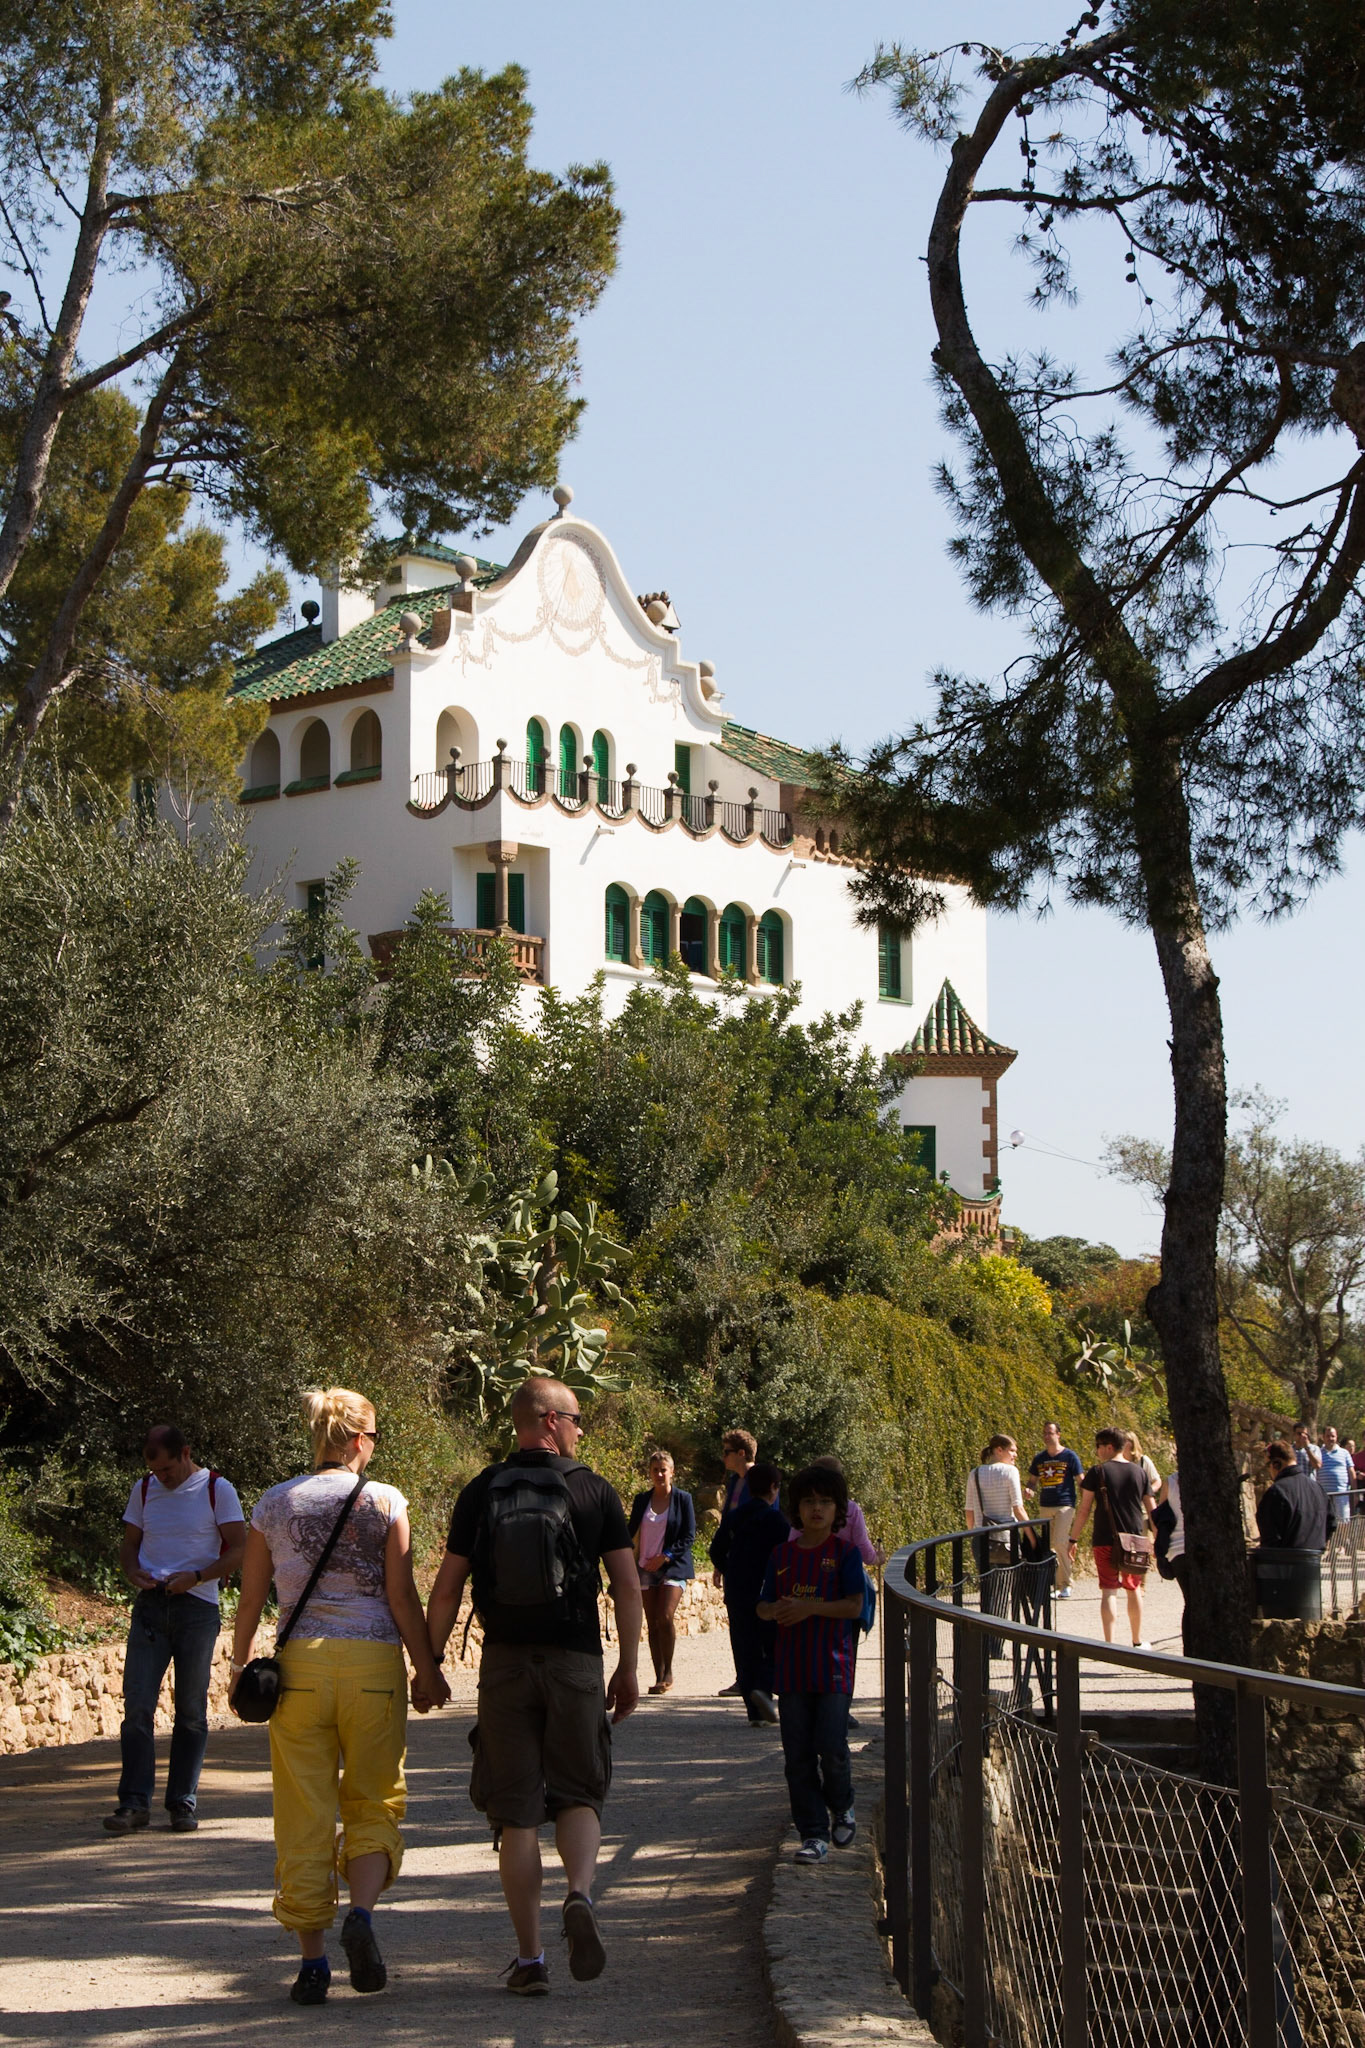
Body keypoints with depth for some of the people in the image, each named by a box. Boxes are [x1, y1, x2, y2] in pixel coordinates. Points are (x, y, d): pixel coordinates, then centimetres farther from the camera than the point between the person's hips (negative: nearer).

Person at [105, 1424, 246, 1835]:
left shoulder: (217, 1490, -2)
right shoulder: (144, 1490, 10)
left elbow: (239, 1549, -3)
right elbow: (129, 1544, 17)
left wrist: (196, 1576, -16)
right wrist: (133, 1571, -6)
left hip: (197, 1607, -3)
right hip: (150, 1607, 3)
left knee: (191, 1710, 3)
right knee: (137, 1705, -6)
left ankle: (183, 1803, 10)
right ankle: (134, 1802, -4)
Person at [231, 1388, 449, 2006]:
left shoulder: (274, 1504, 6)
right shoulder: (385, 1501, -1)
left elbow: (251, 1599, 10)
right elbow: (402, 1597, -3)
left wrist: (239, 1665, 22)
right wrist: (427, 1671, 4)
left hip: (299, 1663, 2)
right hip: (373, 1662, -2)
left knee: (304, 1815, 6)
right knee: (374, 1802, 11)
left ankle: (312, 1957, 5)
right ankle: (362, 1913, -13)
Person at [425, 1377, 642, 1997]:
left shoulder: (481, 1493, 3)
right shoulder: (594, 1491, 1)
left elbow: (447, 1586, 1)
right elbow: (627, 1584, 0)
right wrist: (628, 1669, 7)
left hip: (504, 1663, 1)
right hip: (576, 1662, -1)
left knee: (516, 1812, 6)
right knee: (578, 1795, 13)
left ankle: (529, 1958, 6)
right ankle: (581, 1896, -16)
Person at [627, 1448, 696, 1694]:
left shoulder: (683, 1499, 2)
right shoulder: (641, 1500, 10)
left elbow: (689, 1536, -2)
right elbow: (632, 1534, 13)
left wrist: (665, 1556, -11)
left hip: (673, 1566, -4)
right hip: (646, 1568, 4)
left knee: (665, 1617, -18)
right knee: (652, 1625, 1)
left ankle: (668, 1673, -5)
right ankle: (659, 1677, 6)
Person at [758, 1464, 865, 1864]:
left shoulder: (845, 1553, -1)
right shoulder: (783, 1554, 10)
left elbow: (854, 1605, -10)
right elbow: (762, 1606, 12)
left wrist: (811, 1607, -20)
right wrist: (774, 1611, -11)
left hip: (833, 1664, -3)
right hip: (791, 1664, 4)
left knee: (832, 1747, -8)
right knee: (798, 1755, 2)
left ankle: (841, 1808, 22)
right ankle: (813, 1834, 9)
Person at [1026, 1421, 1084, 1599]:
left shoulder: (1069, 1456, -2)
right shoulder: (1039, 1459, 11)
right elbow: (1032, 1481, 19)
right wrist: (1029, 1489, -4)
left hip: (1064, 1505, -5)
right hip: (1045, 1505, 5)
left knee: (1060, 1543, -16)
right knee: (1048, 1546, 7)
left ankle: (1066, 1584, -7)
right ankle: (1054, 1584, 15)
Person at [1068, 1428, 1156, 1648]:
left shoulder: (1097, 1472, -5)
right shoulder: (1139, 1472, 6)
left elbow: (1085, 1510, -6)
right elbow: (1152, 1510, 9)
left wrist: (1074, 1539, 0)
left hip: (1105, 1540, -3)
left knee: (1109, 1590, -2)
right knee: (1133, 1589, 17)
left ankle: (1109, 1644, -10)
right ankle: (1138, 1642, 26)